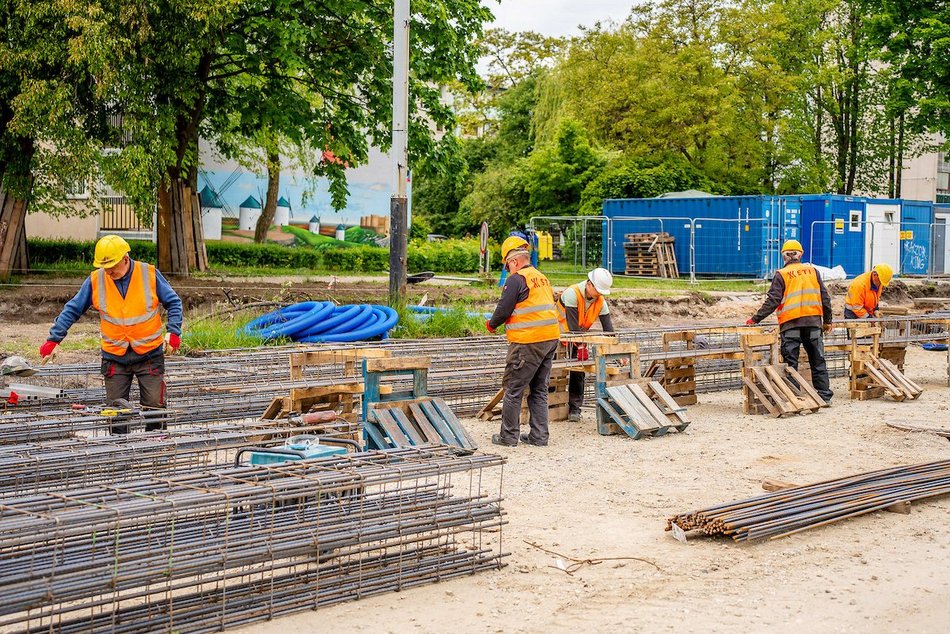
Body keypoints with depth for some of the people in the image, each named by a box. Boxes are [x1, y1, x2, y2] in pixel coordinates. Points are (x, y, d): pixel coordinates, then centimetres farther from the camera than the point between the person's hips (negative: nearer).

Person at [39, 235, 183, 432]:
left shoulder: (149, 274, -6)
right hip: (114, 357, 2)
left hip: (149, 354, -1)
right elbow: (72, 310, 3)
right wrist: (54, 338, -2)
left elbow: (173, 302, 4)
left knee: (154, 407, 0)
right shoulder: (95, 281, -3)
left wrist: (173, 331, -9)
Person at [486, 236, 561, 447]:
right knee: (539, 390, 14)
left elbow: (503, 310, -12)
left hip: (528, 342, -8)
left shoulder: (516, 279, -10)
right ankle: (539, 436, 14)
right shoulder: (542, 278, 16)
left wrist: (492, 324, 9)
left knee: (513, 390, 1)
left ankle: (509, 436, 5)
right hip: (551, 338, 8)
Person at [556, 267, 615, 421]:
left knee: (579, 369, 0)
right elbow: (572, 325, -30)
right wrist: (581, 346, -32)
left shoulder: (600, 301, -8)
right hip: (560, 333, -5)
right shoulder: (572, 294, -27)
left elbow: (608, 329, -8)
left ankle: (575, 408, 4)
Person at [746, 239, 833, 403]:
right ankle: (824, 395, 12)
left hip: (790, 323, -3)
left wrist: (755, 319, -3)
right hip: (813, 321, 4)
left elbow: (772, 301, -8)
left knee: (791, 362, 1)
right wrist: (827, 321, 21)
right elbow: (825, 297, 11)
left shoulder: (781, 275, -2)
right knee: (817, 360, 11)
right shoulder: (812, 271, 9)